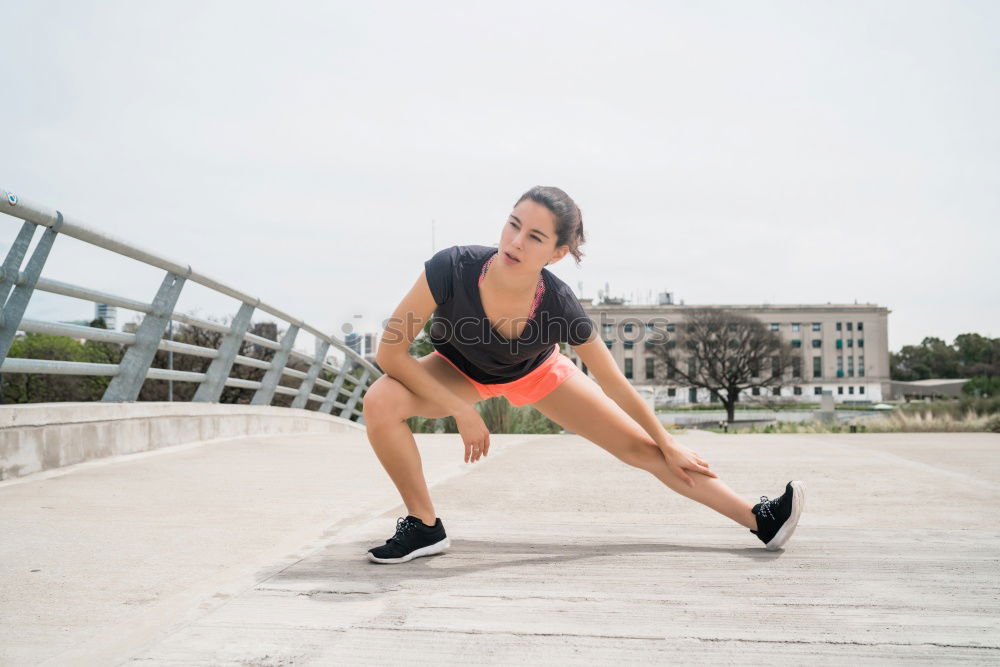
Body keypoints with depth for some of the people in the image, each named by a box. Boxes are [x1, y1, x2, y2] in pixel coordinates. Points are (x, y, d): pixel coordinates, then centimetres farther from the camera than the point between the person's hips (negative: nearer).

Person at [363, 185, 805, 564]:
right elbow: (391, 352, -30)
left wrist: (668, 446, -6)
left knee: (641, 448, -2)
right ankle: (424, 526, -9)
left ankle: (760, 519, 13)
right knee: (381, 402, -30)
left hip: (535, 373, 0)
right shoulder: (451, 268, -40)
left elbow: (616, 386, -18)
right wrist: (462, 412, -29)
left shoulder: (560, 306, -35)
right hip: (460, 371, 0)